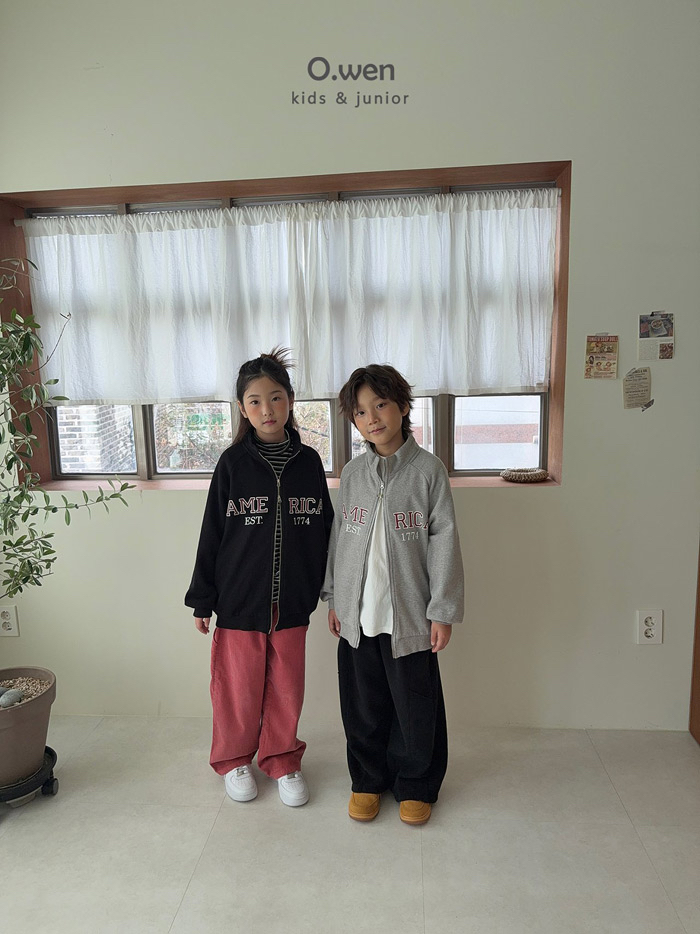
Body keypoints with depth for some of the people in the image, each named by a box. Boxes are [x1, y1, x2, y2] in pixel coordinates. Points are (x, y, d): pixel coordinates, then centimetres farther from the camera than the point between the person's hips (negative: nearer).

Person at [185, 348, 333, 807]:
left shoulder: (308, 461, 0)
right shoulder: (233, 463, -5)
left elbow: (325, 528, 7)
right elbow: (212, 532, -2)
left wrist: (330, 589, 8)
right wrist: (202, 598, -1)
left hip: (292, 600, 2)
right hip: (239, 598, -1)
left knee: (287, 687, 12)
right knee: (239, 687, 11)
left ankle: (282, 760, 35)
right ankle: (235, 759, 36)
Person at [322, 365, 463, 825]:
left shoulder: (428, 469, -7)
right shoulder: (352, 473, 4)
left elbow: (444, 541, -7)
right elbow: (339, 537, 10)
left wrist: (443, 610, -9)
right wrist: (334, 598, 10)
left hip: (409, 615, -3)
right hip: (357, 614, 3)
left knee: (415, 707, 10)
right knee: (363, 706, 15)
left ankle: (415, 785, 33)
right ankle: (368, 779, 37)